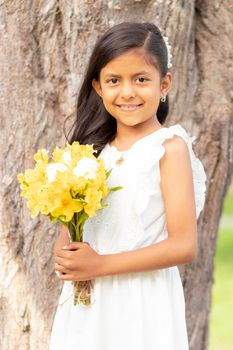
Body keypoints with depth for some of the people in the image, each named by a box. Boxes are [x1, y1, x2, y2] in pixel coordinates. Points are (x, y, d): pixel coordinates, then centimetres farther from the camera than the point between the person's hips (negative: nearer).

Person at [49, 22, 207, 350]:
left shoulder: (169, 147, -9)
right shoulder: (94, 149, 7)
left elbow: (184, 246, -15)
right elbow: (67, 230, 13)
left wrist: (100, 264, -16)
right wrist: (65, 254, -10)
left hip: (141, 306, -5)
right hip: (85, 306, 5)